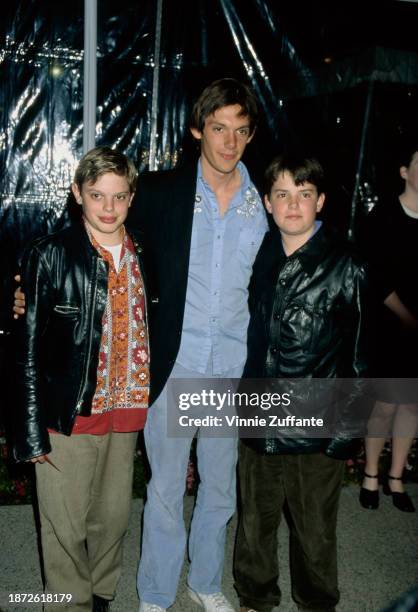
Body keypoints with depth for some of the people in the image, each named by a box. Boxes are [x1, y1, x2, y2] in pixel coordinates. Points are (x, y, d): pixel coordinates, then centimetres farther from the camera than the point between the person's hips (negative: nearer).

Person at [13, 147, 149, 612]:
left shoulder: (142, 255, 5)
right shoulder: (49, 255, -8)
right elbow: (28, 348, -9)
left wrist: (143, 402, 8)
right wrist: (33, 429, -11)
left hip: (126, 414, 4)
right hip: (69, 416, -4)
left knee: (113, 520, 18)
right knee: (65, 529, 7)